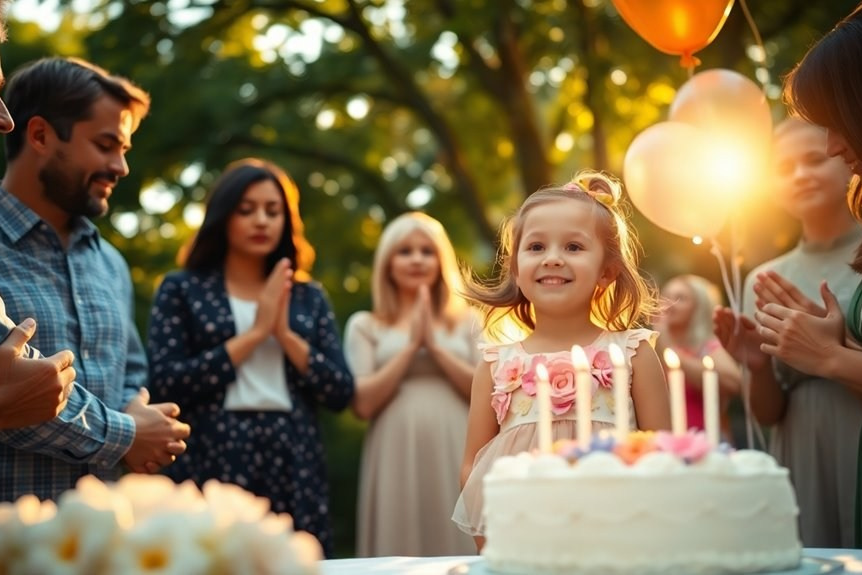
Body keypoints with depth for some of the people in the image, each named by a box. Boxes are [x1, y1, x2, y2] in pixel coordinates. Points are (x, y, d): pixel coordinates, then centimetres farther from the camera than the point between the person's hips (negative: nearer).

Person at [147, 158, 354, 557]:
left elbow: (341, 393, 6)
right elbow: (166, 385, -9)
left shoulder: (308, 297, 12)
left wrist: (285, 333, -6)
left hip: (293, 472, 3)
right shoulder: (182, 289, 3)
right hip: (212, 468, -3)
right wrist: (255, 333, -8)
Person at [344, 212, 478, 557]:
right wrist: (411, 345, -5)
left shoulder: (466, 322, 13)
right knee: (401, 555, -1)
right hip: (397, 457, -1)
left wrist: (435, 346, -4)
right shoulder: (365, 325, 8)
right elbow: (363, 403, -3)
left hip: (457, 456, 2)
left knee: (459, 553, 0)